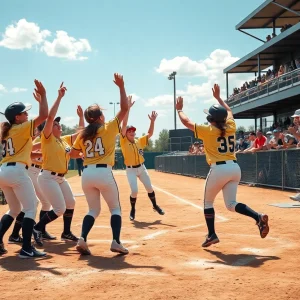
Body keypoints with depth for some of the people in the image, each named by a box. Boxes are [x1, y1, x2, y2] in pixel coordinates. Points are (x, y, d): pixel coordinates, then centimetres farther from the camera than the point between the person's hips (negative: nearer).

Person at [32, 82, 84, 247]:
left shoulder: (65, 140, 10)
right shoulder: (47, 138, -11)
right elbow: (49, 117, -24)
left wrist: (81, 116, 9)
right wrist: (60, 97, -25)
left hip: (61, 178, 9)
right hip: (48, 177, -8)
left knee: (70, 203, 13)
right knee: (60, 209, -11)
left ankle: (66, 233, 28)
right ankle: (37, 228, 6)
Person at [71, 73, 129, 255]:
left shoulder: (82, 135, 10)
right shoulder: (109, 128, -1)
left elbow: (73, 154, 17)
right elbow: (124, 108, 0)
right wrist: (121, 86, 1)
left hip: (87, 174, 4)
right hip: (104, 173, -4)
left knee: (94, 209, 17)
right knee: (115, 208, 12)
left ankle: (82, 239, -4)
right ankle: (116, 242, -3)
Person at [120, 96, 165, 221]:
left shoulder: (139, 141, 4)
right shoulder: (124, 141, -9)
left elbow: (150, 133, 4)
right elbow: (124, 124, -18)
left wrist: (152, 121, -11)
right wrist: (128, 108, -25)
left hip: (142, 168, 4)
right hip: (130, 170, -4)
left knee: (149, 188, 9)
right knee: (134, 191, -12)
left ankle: (155, 206, 32)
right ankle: (132, 210, 11)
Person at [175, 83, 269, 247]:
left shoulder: (208, 130, -4)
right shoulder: (231, 127, 10)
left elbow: (186, 122, 7)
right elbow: (228, 111, 31)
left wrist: (179, 109, 24)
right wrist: (218, 97, 41)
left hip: (219, 169, -5)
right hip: (235, 168, 5)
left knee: (208, 202, 14)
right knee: (231, 204, 10)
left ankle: (212, 235, 13)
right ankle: (258, 217, -12)